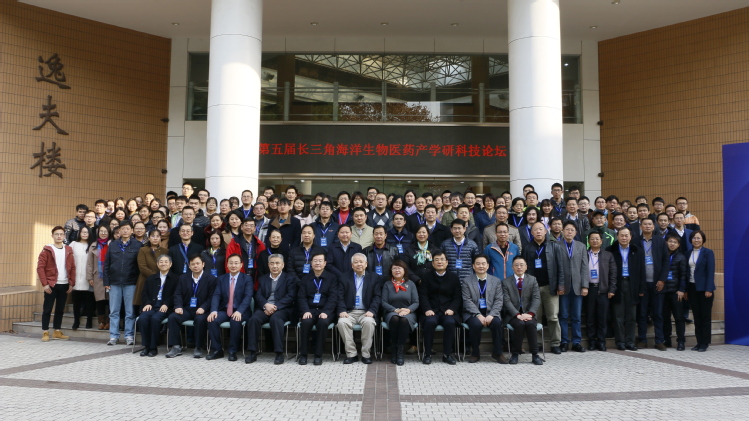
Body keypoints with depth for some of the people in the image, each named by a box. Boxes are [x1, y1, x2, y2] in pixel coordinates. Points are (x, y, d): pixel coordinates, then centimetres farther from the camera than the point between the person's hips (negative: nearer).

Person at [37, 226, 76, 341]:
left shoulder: (68, 250, 9)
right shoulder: (47, 250, -2)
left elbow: (72, 268, 10)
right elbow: (40, 267, -7)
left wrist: (71, 283, 3)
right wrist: (45, 283, -14)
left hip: (64, 285, 4)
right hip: (51, 285, -4)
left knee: (60, 309, 9)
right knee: (47, 309, 0)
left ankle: (57, 332, 18)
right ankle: (45, 333, 8)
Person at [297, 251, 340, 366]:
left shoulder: (332, 278, 10)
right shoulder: (305, 279, 16)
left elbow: (333, 297, -2)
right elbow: (301, 297, 6)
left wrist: (325, 312, -18)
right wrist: (305, 311, -14)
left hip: (326, 311, -1)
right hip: (310, 310, 1)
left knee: (323, 322, -34)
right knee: (306, 322, -32)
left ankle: (318, 355, -20)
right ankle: (303, 354, -18)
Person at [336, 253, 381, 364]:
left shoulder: (374, 277, 11)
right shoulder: (344, 277, 11)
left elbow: (377, 296, 4)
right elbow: (340, 296, 4)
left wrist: (371, 311, -12)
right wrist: (342, 310, -13)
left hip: (365, 312, 0)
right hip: (349, 312, 1)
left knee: (369, 322, -33)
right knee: (342, 322, -31)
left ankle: (366, 354, -18)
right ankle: (351, 354, -18)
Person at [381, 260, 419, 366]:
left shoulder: (410, 284, 12)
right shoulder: (387, 284, 11)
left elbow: (416, 302, 5)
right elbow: (383, 302, 2)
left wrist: (408, 310, -16)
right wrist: (396, 310, -15)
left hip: (408, 312, 0)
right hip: (391, 312, 0)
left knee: (404, 320, -36)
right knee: (394, 319, -36)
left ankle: (400, 351, -31)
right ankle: (393, 350, -23)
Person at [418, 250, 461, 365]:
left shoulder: (454, 277, 13)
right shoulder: (426, 276, 10)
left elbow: (458, 297, 8)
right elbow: (423, 295, 2)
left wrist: (452, 309, -11)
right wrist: (427, 309, -15)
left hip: (448, 311, 1)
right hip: (431, 311, -1)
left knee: (450, 322, -32)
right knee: (430, 322, -33)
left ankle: (447, 354, -18)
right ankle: (427, 354, -21)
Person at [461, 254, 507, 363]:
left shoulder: (496, 281, 11)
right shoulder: (466, 281, 4)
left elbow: (499, 300, 3)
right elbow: (467, 301, -4)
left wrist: (491, 315, -14)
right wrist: (478, 315, -18)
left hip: (491, 313, 2)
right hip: (472, 313, -1)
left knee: (497, 323, -31)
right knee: (476, 324, -33)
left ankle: (497, 353, -11)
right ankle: (475, 353, -11)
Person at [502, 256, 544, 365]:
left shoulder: (532, 280, 11)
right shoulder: (506, 282, 6)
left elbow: (536, 299, 0)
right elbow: (507, 301, -4)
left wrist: (530, 313, -17)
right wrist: (518, 315, -19)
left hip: (528, 314, 1)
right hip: (513, 315, -1)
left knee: (530, 323, -31)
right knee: (519, 324, -32)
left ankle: (535, 355, -20)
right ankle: (515, 353, -17)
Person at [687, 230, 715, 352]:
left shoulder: (708, 253, -3)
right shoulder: (689, 254, 11)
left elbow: (711, 272, -9)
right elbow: (687, 272, 10)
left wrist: (708, 289, -16)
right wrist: (686, 289, 5)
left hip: (704, 288, -5)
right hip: (692, 288, 5)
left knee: (705, 316, 1)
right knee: (697, 317, 8)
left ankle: (705, 343, 7)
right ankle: (699, 342, 13)